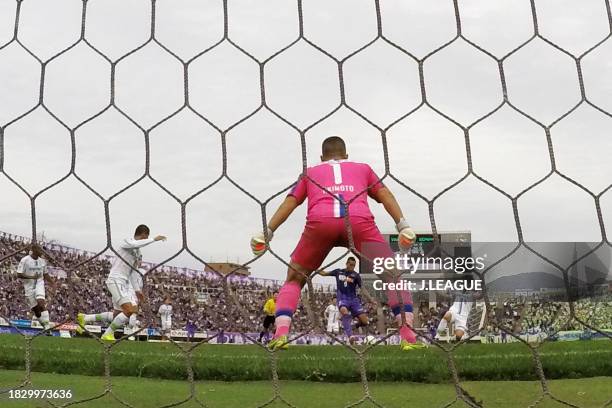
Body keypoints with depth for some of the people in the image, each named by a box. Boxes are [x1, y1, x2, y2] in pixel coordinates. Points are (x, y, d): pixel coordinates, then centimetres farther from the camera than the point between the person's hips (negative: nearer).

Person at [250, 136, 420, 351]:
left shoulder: (310, 172, 34)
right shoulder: (363, 168, 35)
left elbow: (289, 202, 23)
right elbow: (384, 194, 21)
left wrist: (267, 232, 20)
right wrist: (403, 226, 11)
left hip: (320, 223, 1)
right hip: (359, 222, 0)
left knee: (294, 280, 19)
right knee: (394, 276, 10)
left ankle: (280, 333, 0)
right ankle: (408, 336, -5)